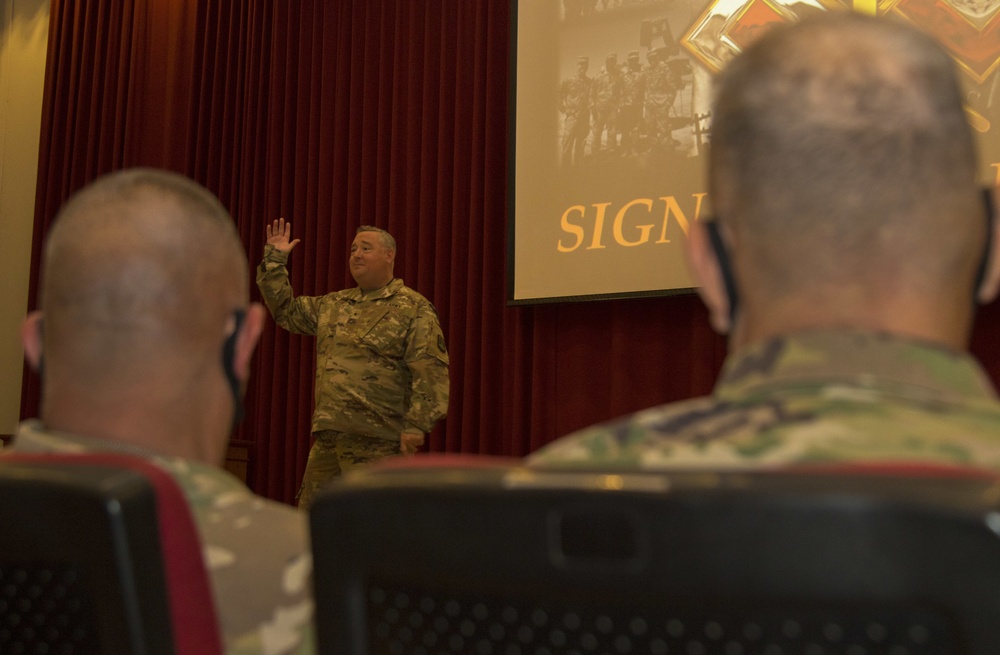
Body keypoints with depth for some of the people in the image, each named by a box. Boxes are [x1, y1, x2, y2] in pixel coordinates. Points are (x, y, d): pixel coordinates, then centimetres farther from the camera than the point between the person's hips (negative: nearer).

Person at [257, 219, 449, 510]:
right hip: (327, 436, 7)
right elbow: (286, 310, 26)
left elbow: (430, 373, -13)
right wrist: (274, 260, 18)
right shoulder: (333, 304, 17)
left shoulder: (414, 309, -5)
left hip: (377, 441, -7)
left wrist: (417, 425, -20)